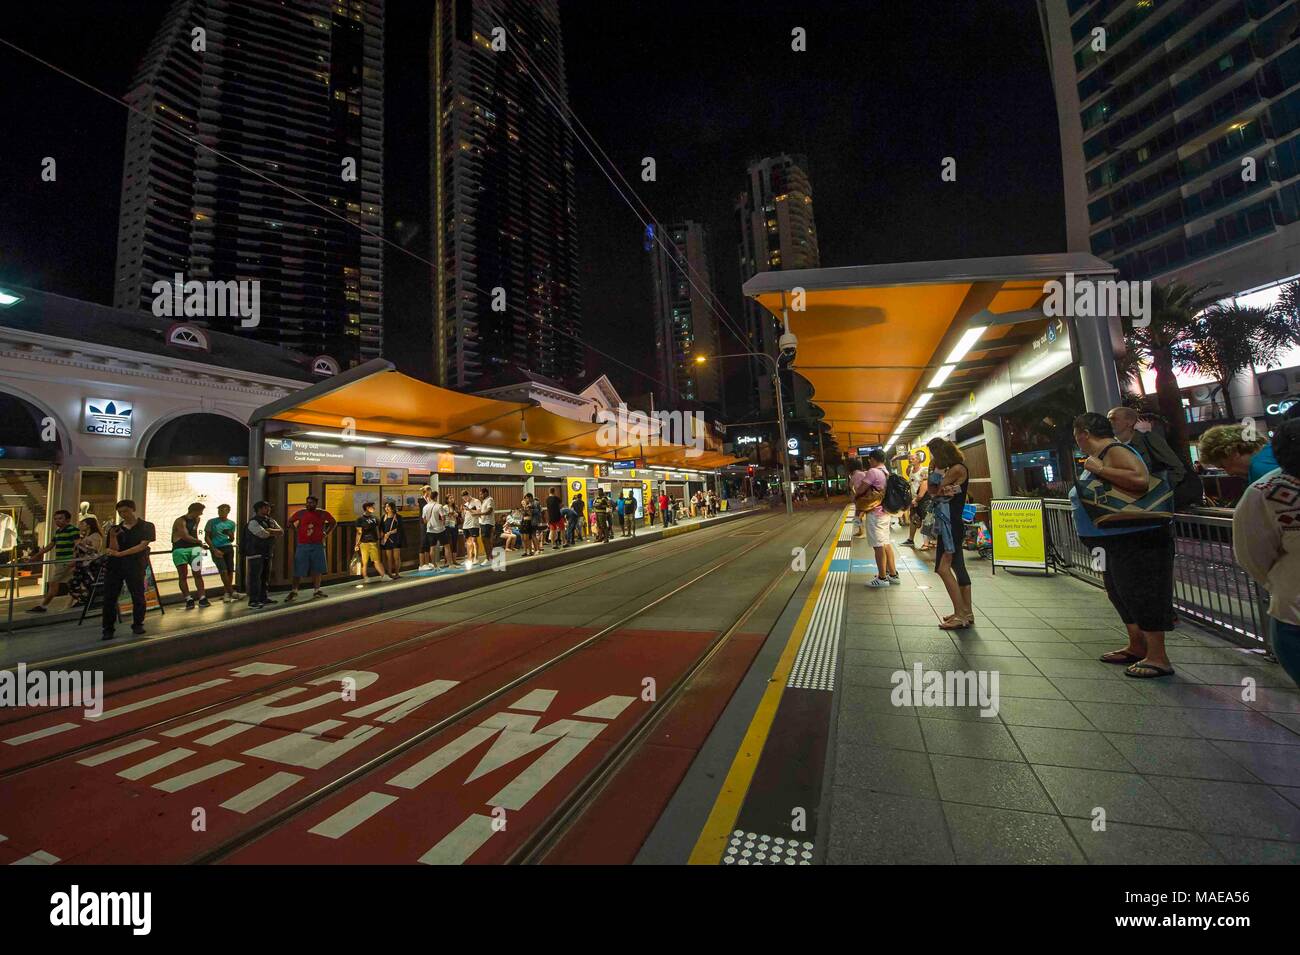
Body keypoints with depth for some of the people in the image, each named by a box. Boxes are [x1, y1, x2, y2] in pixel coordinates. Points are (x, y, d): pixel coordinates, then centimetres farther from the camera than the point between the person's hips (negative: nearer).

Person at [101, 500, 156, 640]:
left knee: (137, 596, 1)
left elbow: (142, 545, -9)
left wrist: (120, 554, -15)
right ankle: (108, 629, 9)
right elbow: (113, 550, 3)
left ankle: (137, 625, 16)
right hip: (114, 566, 3)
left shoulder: (146, 527, 2)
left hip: (135, 566, -3)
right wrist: (113, 537, -14)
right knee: (109, 597, 1)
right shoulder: (115, 529, 11)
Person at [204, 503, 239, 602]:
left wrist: (230, 535, -8)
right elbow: (207, 537, -1)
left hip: (228, 548, 3)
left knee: (230, 571, 0)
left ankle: (226, 593, 11)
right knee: (223, 570, -11)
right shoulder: (212, 522, 1)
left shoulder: (231, 523, 10)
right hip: (216, 549, -3)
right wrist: (214, 550, -10)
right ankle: (231, 592, -3)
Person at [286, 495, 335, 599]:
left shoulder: (322, 513, 1)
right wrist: (297, 531, 4)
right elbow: (290, 522, 15)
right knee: (298, 569, 0)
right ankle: (294, 590, 9)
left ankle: (317, 590, 14)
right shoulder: (300, 513, 0)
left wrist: (326, 533, 6)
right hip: (302, 545, -1)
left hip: (318, 545, 1)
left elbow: (333, 522, 14)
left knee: (317, 569, 5)